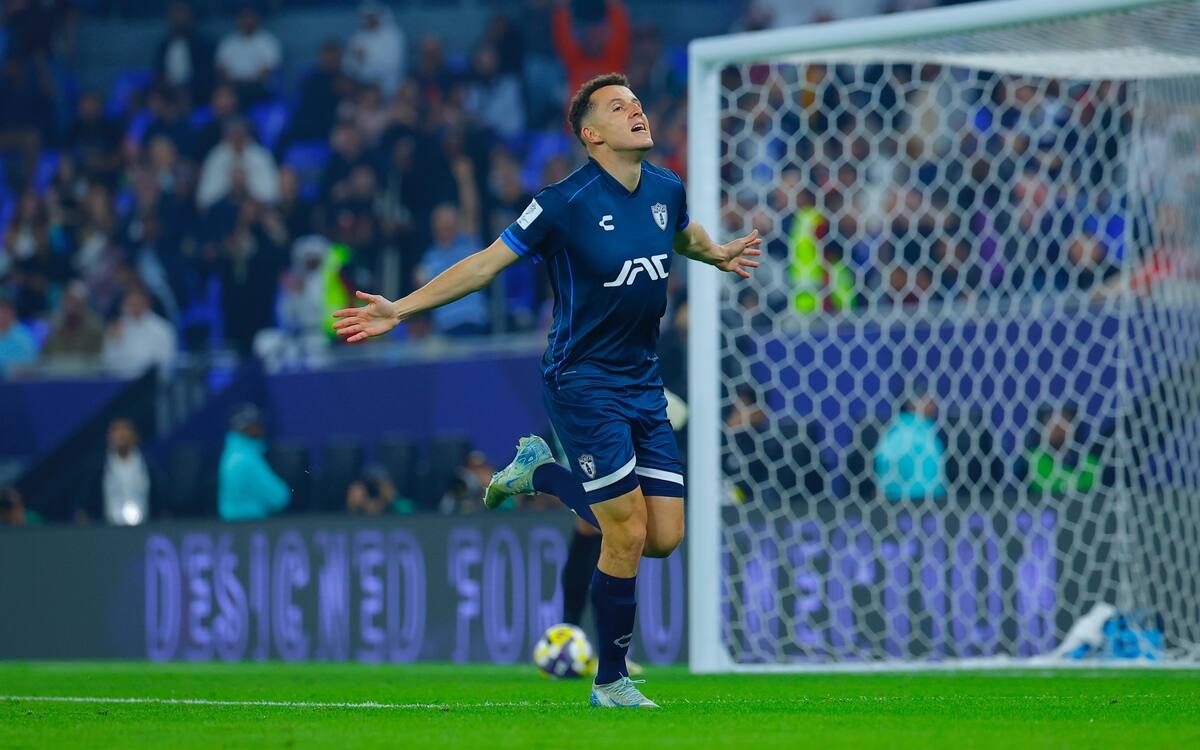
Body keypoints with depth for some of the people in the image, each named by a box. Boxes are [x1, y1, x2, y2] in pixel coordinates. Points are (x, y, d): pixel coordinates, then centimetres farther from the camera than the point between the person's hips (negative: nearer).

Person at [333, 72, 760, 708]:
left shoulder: (666, 190, 4)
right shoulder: (567, 203, -15)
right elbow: (489, 262, -9)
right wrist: (400, 309, -11)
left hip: (642, 383, 7)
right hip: (584, 382, -6)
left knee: (663, 537, 2)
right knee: (627, 537, -10)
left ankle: (543, 471, 23)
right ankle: (610, 683, 7)